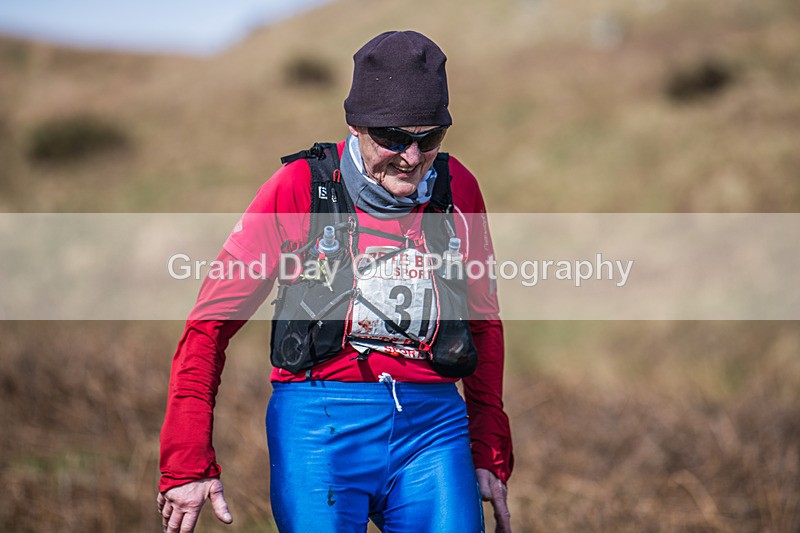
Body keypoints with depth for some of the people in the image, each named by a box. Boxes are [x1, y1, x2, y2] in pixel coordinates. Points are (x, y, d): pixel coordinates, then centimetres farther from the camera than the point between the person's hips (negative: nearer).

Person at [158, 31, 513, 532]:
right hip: (319, 421, -3)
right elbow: (211, 322, 1)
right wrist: (188, 464, -5)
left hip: (433, 422, 3)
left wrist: (491, 455, 17)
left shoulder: (458, 188, 8)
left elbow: (485, 323, 21)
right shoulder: (300, 187, -2)